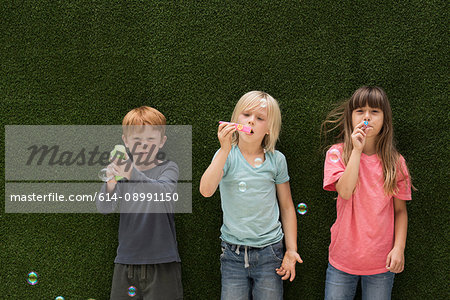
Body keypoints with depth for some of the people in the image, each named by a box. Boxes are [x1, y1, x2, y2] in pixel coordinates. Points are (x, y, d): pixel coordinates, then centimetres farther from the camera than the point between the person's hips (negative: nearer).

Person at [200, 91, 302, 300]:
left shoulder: (276, 160, 1)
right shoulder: (227, 155, -3)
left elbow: (287, 206, 8)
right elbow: (206, 190, -20)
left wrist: (291, 250, 5)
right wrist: (225, 150, -24)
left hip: (269, 252, 1)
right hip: (233, 253, -1)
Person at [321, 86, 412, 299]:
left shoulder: (395, 162, -1)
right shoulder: (337, 154, -5)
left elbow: (400, 210, 3)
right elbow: (345, 191, -21)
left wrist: (399, 248, -6)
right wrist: (356, 150, -23)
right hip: (343, 258, -1)